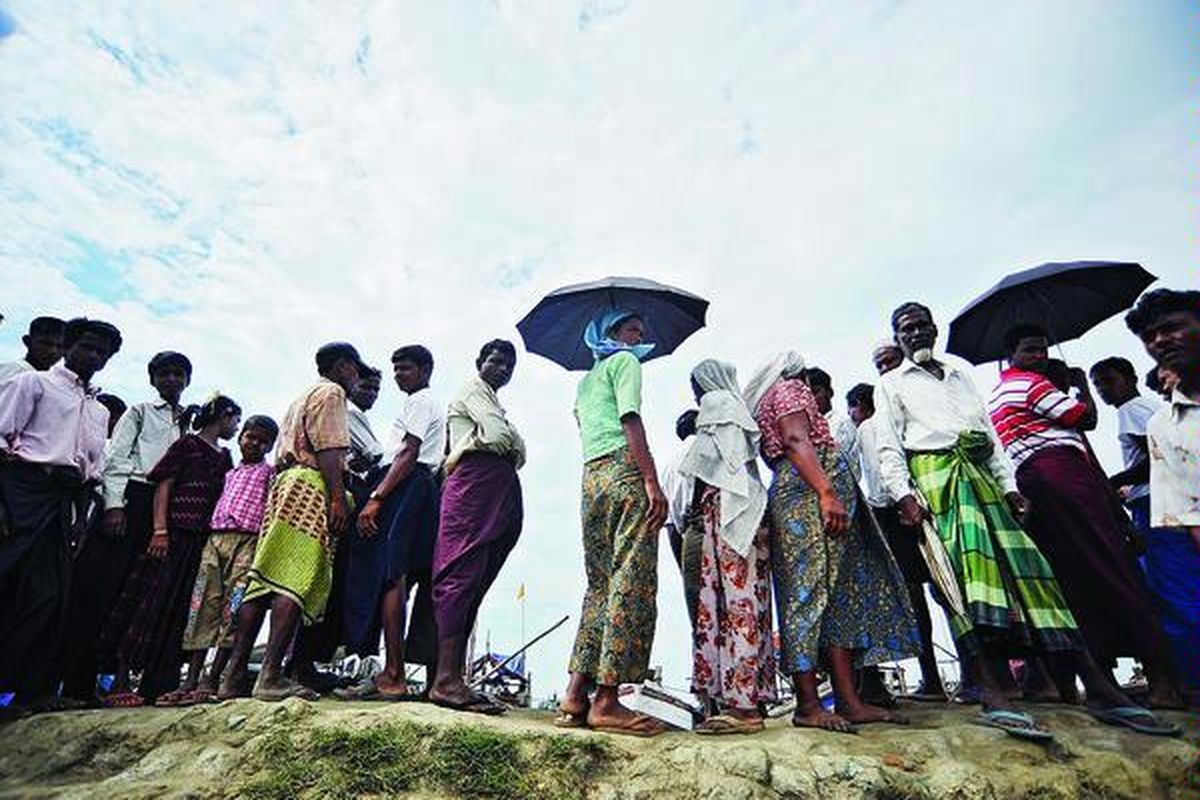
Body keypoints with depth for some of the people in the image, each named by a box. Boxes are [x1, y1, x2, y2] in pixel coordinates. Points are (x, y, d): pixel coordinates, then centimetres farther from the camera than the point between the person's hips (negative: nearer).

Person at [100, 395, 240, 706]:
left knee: (179, 609, 6)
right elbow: (163, 486, -6)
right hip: (174, 534, -6)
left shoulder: (224, 457, 19)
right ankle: (121, 681, 4)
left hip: (201, 540, 7)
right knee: (149, 602, -4)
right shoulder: (188, 444, 0)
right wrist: (160, 530, -15)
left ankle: (159, 684, 11)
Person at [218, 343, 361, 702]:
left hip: (284, 482, 10)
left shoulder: (300, 399, 32)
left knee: (264, 579, 4)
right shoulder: (331, 392, 3)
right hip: (312, 487, -10)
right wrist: (338, 497, -18)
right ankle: (271, 675, -19)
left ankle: (233, 675, 5)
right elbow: (328, 449, -12)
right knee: (298, 582, -15)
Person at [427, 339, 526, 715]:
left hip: (500, 494, 9)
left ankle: (449, 678, 4)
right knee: (461, 575, -14)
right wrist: (516, 444, 9)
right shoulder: (473, 388, 6)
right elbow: (500, 436, -10)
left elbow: (516, 453, 25)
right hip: (475, 484, -9)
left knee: (471, 584, 3)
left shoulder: (490, 399, 33)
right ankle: (447, 679, -17)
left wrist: (510, 445, 6)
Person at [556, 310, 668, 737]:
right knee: (632, 583, -8)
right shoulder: (625, 362, 5)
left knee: (600, 585, 9)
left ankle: (576, 695, 7)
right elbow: (630, 420, -10)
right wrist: (652, 482, -18)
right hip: (625, 470, -8)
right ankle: (606, 702, -8)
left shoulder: (585, 380, 30)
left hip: (590, 476, 8)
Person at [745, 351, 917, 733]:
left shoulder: (769, 402, 31)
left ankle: (849, 700, 2)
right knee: (810, 593, -13)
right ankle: (808, 704, -13)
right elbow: (796, 441, -13)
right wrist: (827, 492, -23)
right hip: (808, 494, -10)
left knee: (840, 595, 4)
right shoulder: (787, 389, 4)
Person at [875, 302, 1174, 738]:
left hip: (979, 475, 5)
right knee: (968, 568, -22)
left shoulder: (959, 375, 27)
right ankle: (993, 697, -26)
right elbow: (889, 446, 0)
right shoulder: (891, 383, 11)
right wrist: (904, 496, -14)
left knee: (1022, 563, -2)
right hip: (933, 475, -5)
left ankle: (1099, 686, 1)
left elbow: (990, 432, 21)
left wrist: (1009, 486, 8)